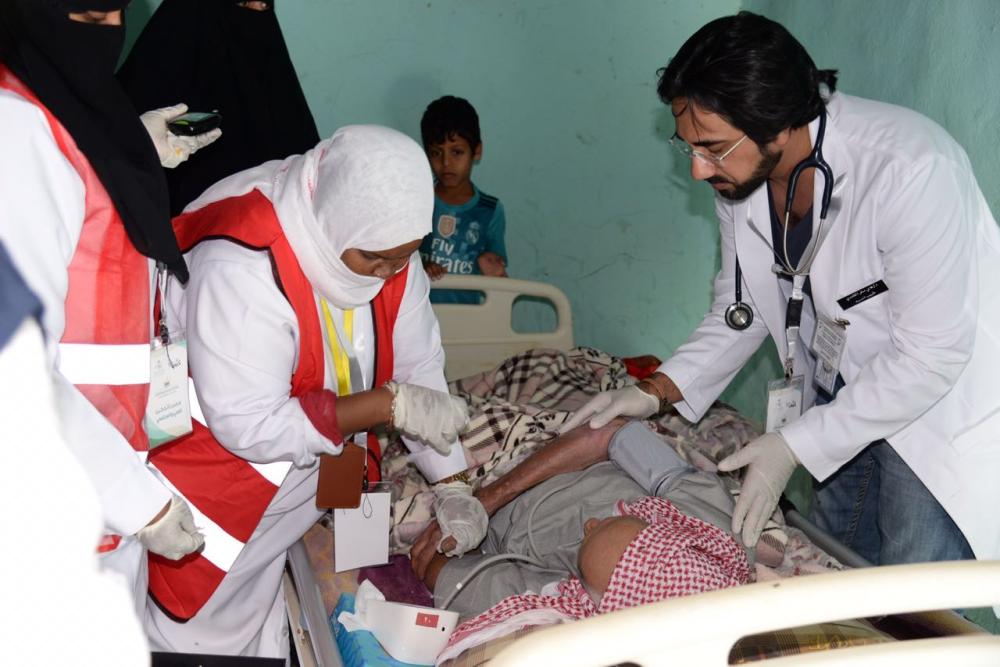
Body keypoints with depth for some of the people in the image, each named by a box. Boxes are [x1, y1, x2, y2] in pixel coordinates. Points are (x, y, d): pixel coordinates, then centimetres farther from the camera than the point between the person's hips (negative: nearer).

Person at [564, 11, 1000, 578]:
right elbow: (741, 310, 3)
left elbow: (930, 356, -27)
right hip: (845, 402, 6)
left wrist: (796, 445, -25)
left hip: (943, 405, -6)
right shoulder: (741, 176, -10)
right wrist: (657, 391, -9)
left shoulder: (911, 169, -32)